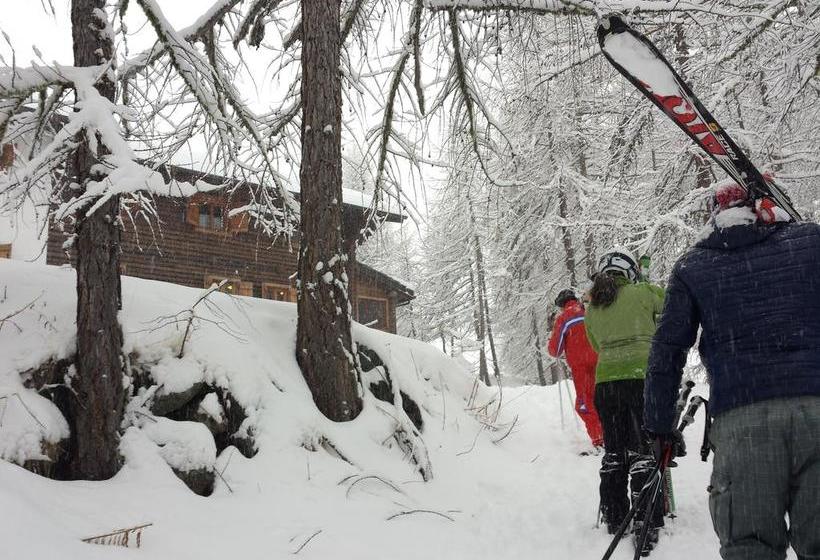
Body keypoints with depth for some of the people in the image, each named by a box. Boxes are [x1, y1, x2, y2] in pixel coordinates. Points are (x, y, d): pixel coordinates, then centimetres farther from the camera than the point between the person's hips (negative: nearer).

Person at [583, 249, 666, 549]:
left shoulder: (590, 308, 12)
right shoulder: (642, 292, -1)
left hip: (605, 381, 4)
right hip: (643, 378, -4)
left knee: (613, 453, 14)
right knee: (644, 451, 0)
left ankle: (614, 519, 21)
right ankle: (645, 523, -3)